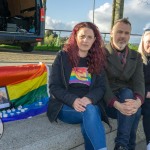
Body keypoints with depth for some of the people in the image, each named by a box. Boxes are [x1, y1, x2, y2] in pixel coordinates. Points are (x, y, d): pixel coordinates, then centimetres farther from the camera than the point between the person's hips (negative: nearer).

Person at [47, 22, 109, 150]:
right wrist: (73, 100, -20)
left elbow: (101, 87, 5)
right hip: (65, 106, -2)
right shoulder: (62, 57, 3)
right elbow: (54, 87, -3)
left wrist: (89, 99, -19)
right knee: (90, 111, -33)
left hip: (90, 104, 2)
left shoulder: (97, 60, 11)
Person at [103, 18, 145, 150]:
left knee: (131, 101, -33)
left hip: (129, 99, 3)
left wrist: (138, 101, -28)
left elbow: (139, 82, -4)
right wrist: (117, 104, -30)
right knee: (127, 93, -34)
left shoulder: (136, 56, 11)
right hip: (109, 102, -3)